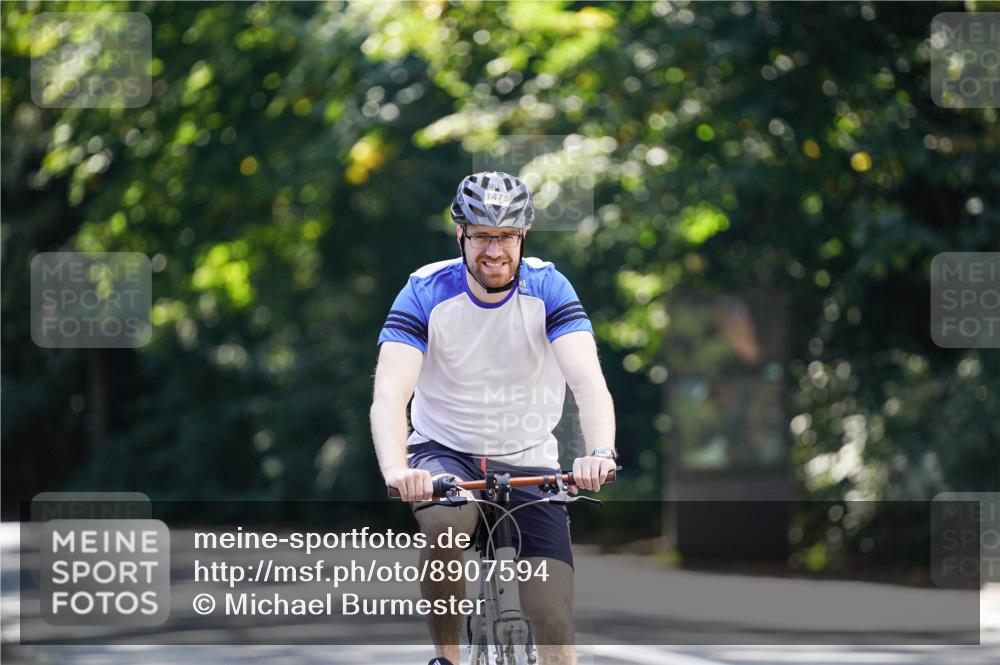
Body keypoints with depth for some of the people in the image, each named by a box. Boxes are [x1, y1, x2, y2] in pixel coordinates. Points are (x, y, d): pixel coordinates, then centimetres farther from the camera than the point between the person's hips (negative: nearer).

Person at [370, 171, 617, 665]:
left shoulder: (548, 289, -12)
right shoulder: (426, 293, -14)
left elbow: (588, 381, -25)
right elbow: (390, 392, -25)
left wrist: (599, 452, -46)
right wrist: (396, 469, -45)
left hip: (528, 460, 1)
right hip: (444, 452, -1)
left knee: (555, 620, -9)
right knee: (444, 525, -35)